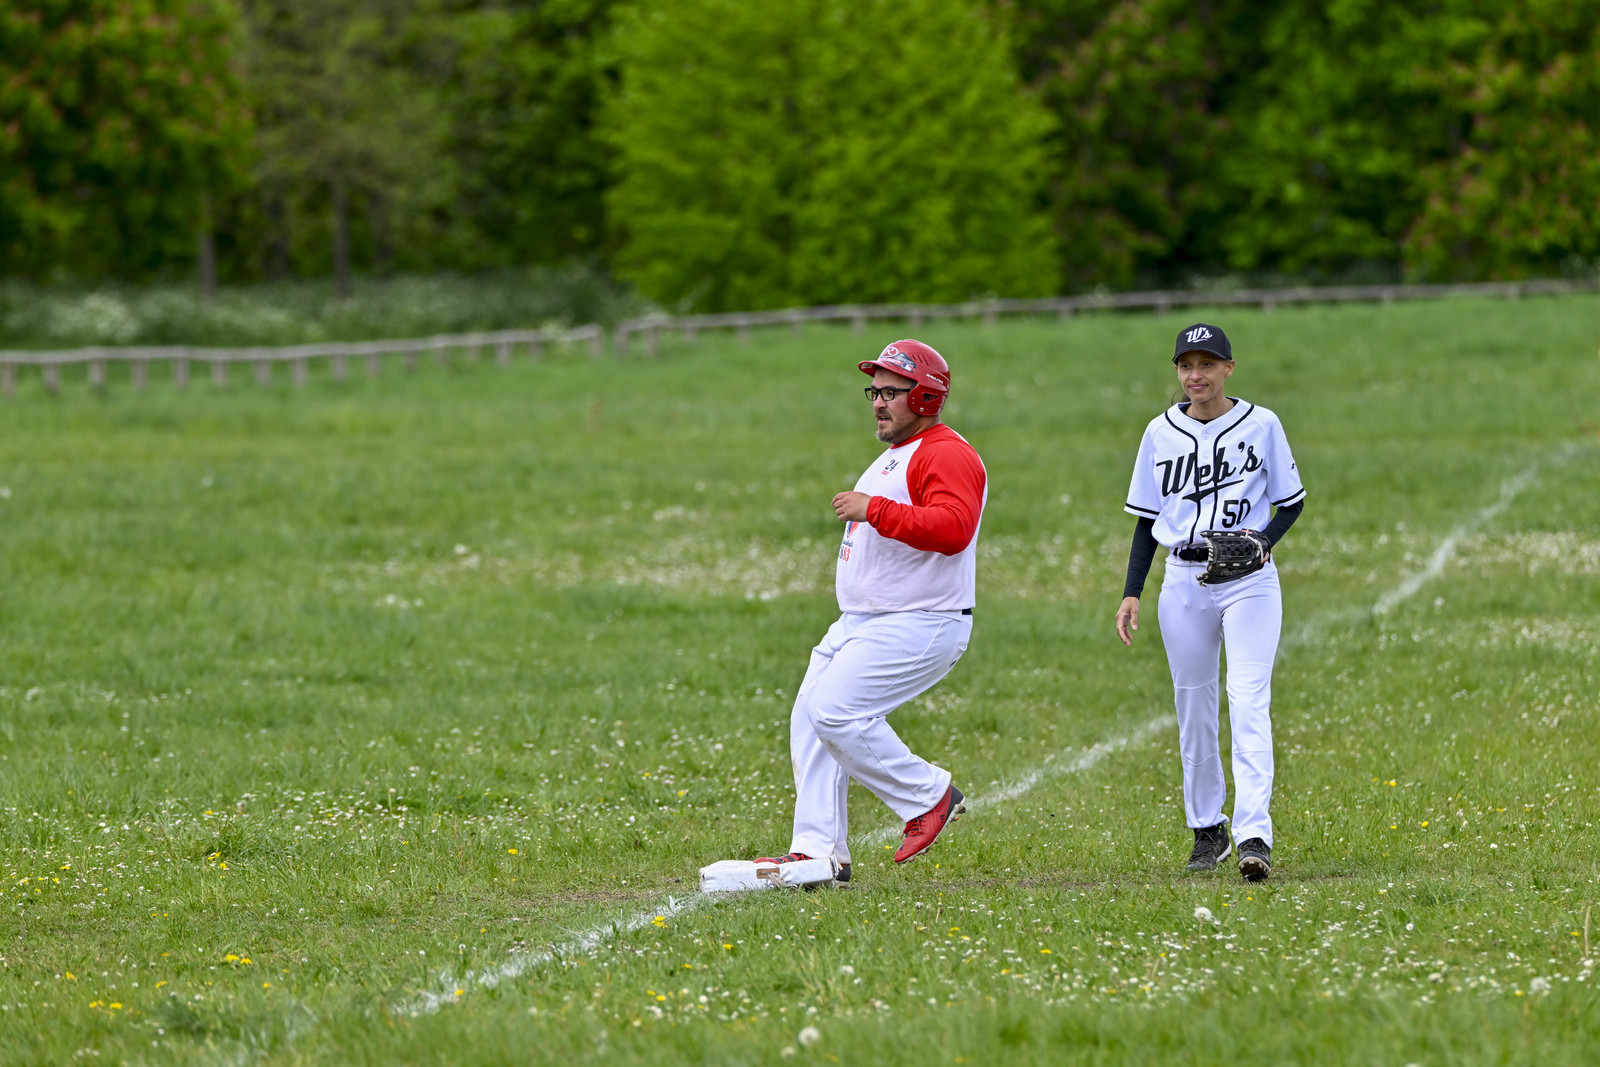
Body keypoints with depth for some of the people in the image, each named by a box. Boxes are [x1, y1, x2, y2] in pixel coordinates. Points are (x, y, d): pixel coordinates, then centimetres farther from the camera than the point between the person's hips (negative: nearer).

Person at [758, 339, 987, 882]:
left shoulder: (946, 455, -14)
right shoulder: (893, 458, 21)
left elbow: (952, 528, -31)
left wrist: (874, 510, -30)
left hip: (919, 626, -11)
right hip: (860, 624, 11)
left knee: (835, 712, -20)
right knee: (809, 719, 4)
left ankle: (929, 795, -6)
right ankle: (818, 851, 5)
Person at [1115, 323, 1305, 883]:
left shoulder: (1261, 425, 0)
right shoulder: (1161, 433, 6)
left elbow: (1291, 501, 6)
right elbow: (1146, 520, 11)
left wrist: (1262, 542, -13)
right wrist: (1131, 594, 2)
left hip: (1250, 580, -3)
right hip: (1183, 580, 3)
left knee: (1249, 702, -15)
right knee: (1193, 708, 7)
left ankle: (1253, 836, -23)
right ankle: (1207, 830, 20)